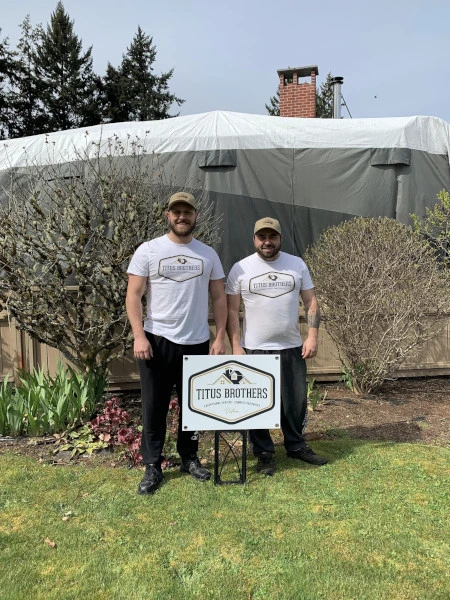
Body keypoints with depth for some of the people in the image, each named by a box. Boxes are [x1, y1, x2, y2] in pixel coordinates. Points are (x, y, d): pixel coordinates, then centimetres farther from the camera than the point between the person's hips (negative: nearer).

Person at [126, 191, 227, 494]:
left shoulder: (208, 254, 6)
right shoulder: (148, 250, -2)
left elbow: (219, 298, 7)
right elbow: (134, 296, -4)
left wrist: (220, 338, 0)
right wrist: (139, 336, -13)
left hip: (197, 342, 3)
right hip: (157, 341, -2)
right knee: (154, 407, 7)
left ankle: (189, 458, 32)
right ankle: (153, 466, 21)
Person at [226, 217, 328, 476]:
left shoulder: (297, 264, 3)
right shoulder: (241, 268, -4)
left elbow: (311, 302, 4)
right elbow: (232, 310, -3)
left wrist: (312, 336, -6)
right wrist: (235, 346, -9)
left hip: (292, 348, 2)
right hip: (254, 349, -2)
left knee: (296, 402, 14)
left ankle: (296, 446, 35)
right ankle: (264, 453, 26)